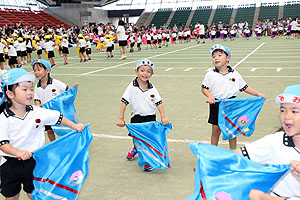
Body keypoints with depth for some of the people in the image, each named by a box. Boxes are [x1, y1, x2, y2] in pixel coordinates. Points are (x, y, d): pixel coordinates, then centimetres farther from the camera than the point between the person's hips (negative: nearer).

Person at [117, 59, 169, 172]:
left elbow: (159, 103, -1)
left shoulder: (152, 88, -3)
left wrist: (163, 117, -11)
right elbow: (124, 102, -11)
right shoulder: (132, 87, -11)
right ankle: (136, 149, 50)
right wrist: (121, 118, -12)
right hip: (137, 117, 0)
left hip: (150, 118, 1)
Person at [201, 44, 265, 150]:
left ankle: (233, 150, 27)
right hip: (216, 105, -1)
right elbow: (204, 88, 0)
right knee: (216, 130, 5)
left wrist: (258, 94, 2)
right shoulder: (210, 75, -2)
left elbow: (245, 87, 7)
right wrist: (210, 96, -19)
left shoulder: (235, 74, 1)